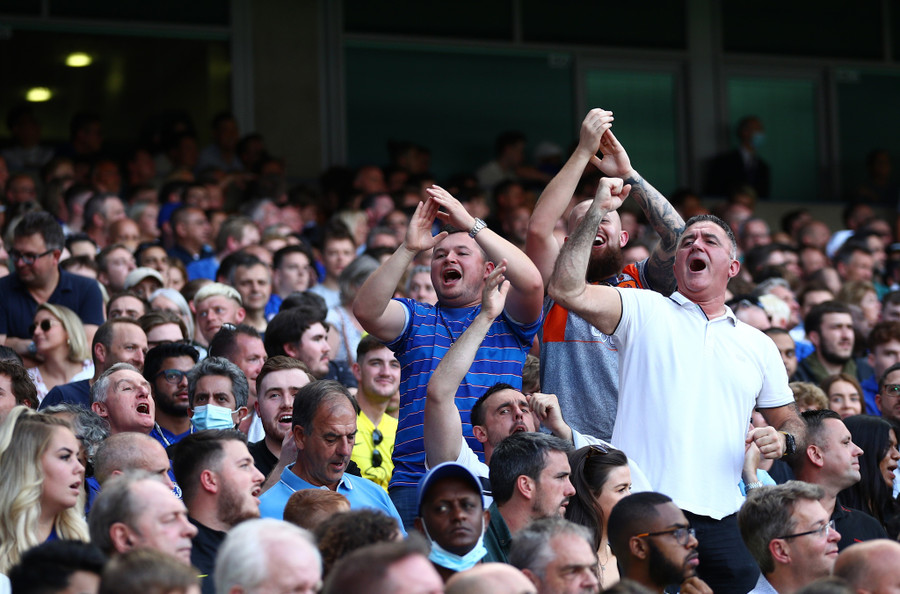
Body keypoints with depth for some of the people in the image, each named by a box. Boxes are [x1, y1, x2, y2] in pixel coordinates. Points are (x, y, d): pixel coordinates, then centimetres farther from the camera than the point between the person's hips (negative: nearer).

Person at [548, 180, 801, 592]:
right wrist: (597, 211, -8)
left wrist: (783, 439, 2)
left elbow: (791, 421, 26)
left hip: (720, 521, 3)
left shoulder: (758, 346, 19)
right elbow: (566, 289, -5)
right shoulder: (643, 311, 9)